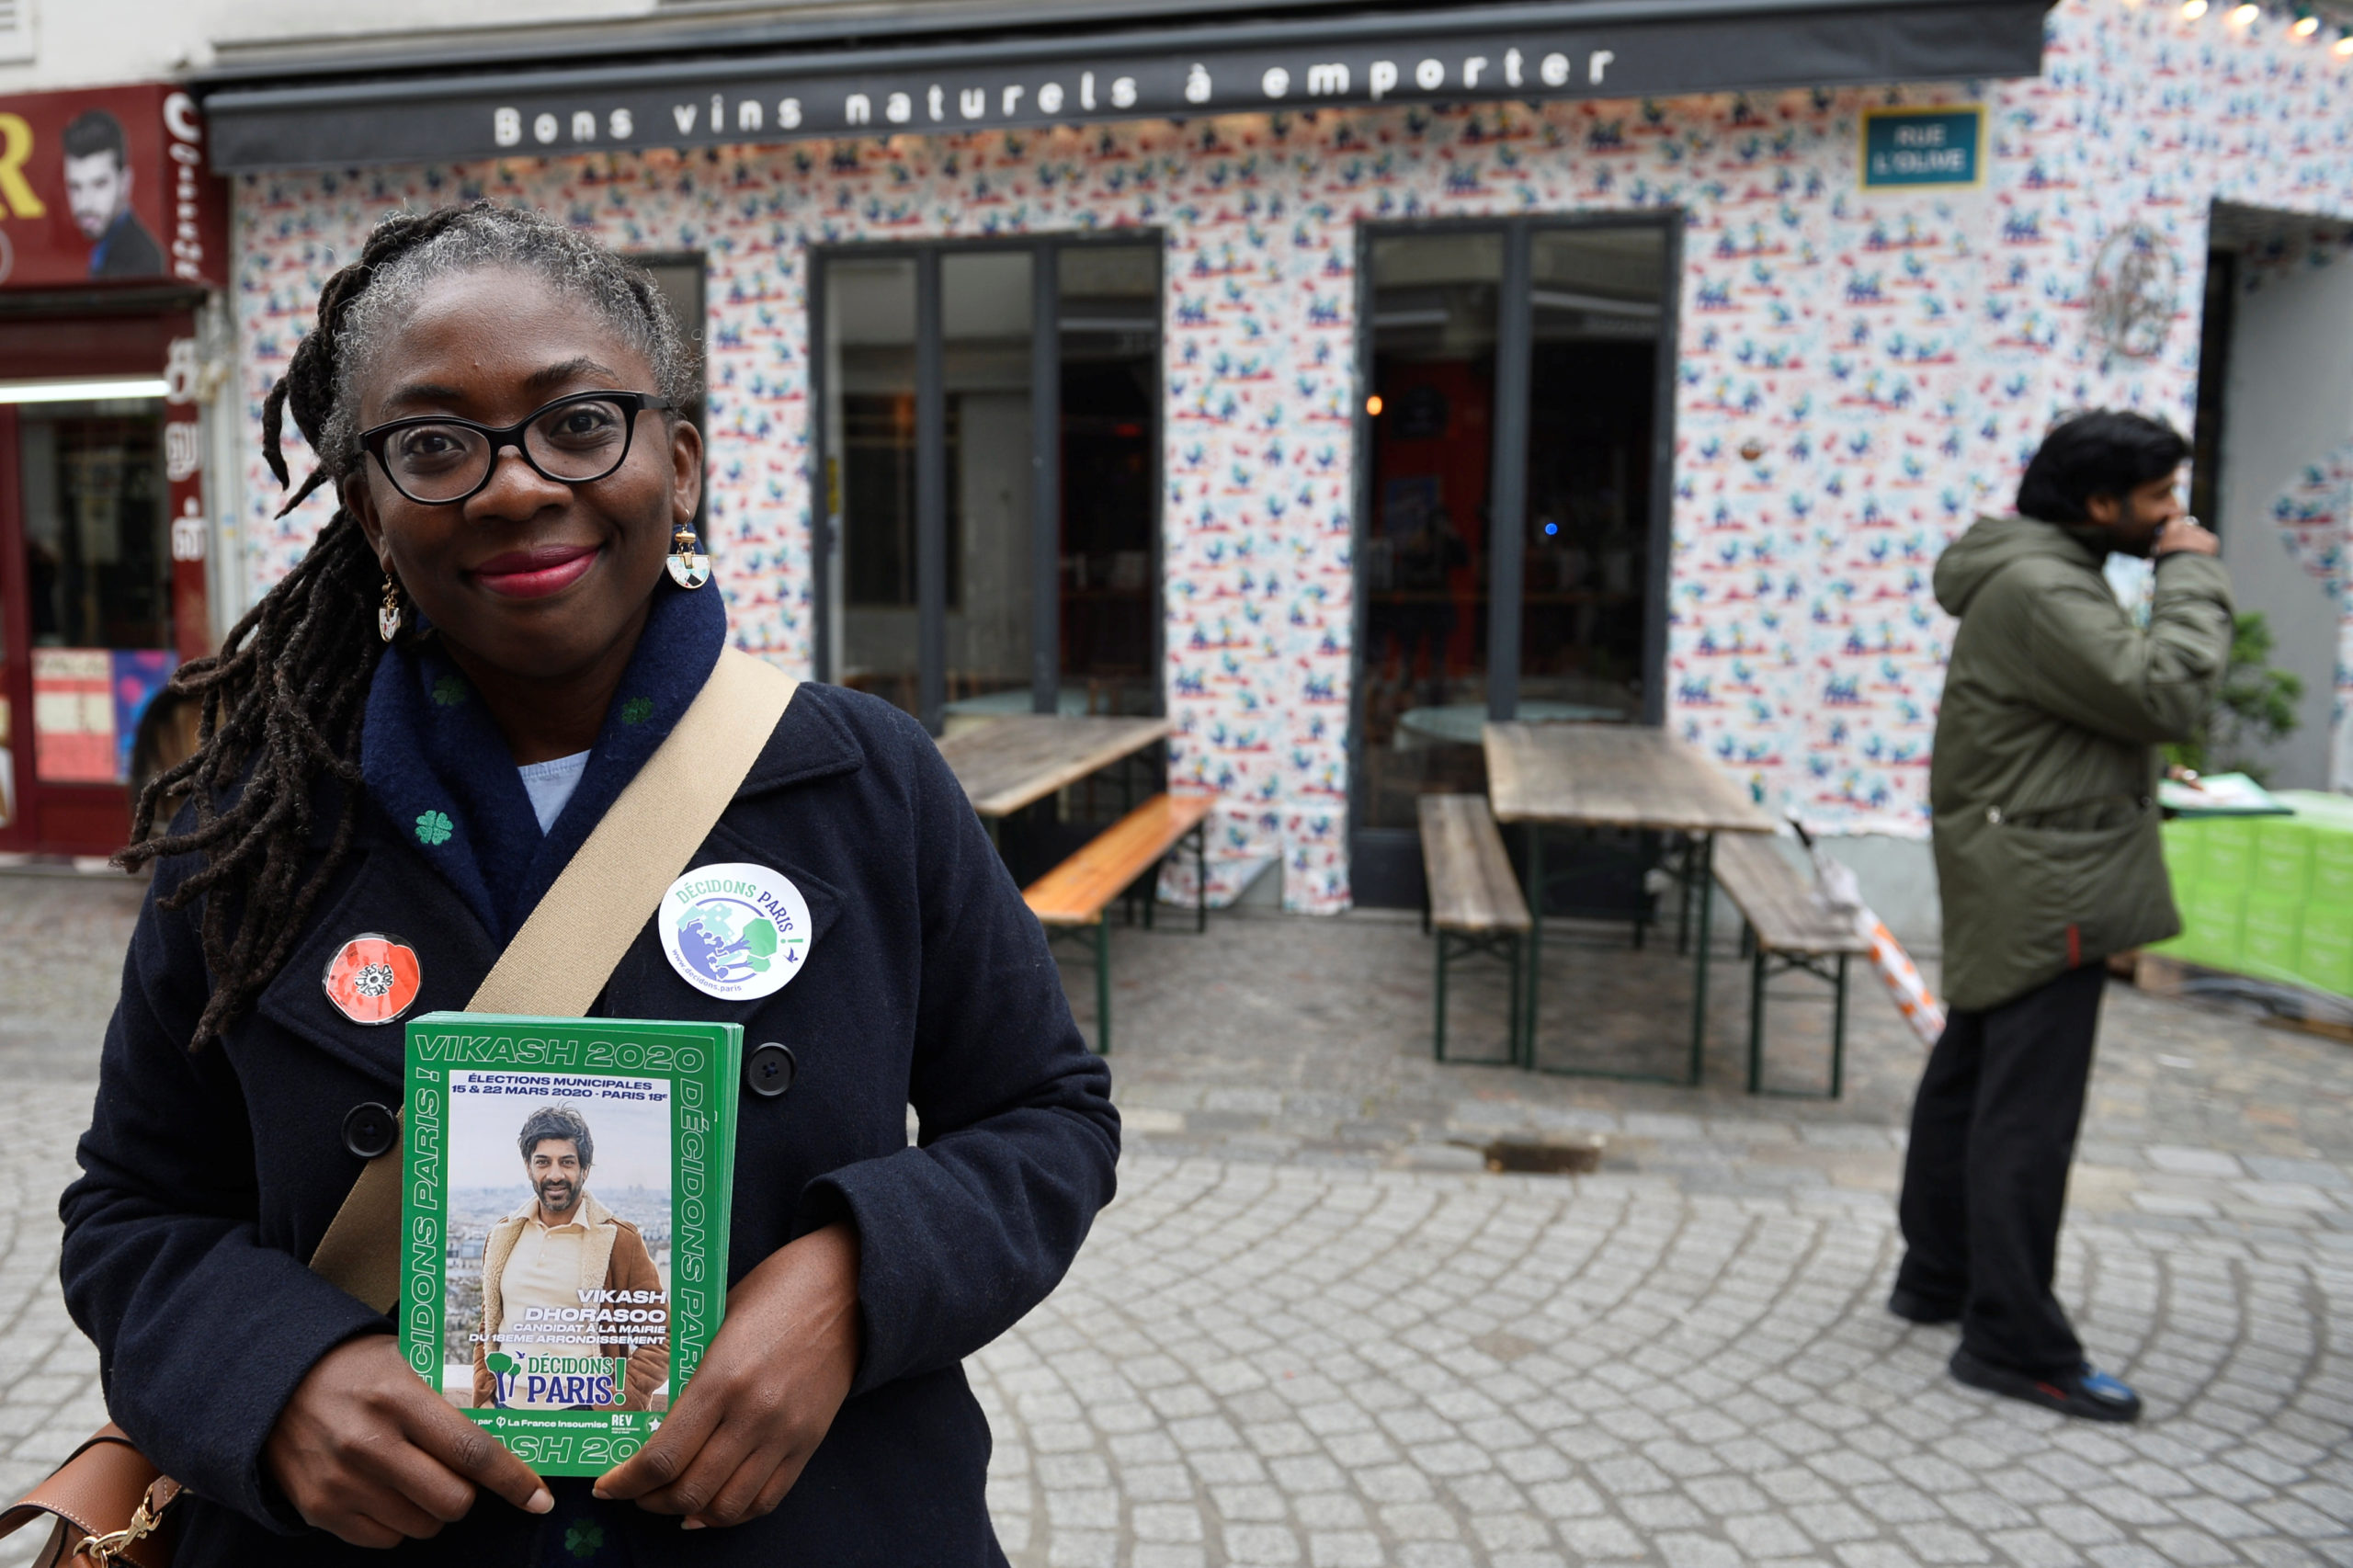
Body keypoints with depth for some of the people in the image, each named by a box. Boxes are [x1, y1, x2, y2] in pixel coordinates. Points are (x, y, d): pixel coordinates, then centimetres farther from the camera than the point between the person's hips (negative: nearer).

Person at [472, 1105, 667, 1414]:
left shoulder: (619, 1239, -6)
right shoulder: (503, 1236, 7)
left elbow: (658, 1338, -6)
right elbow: (488, 1327, 17)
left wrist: (616, 1405, -14)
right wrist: (483, 1398, 6)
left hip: (582, 1413, -4)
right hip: (506, 1405, 4)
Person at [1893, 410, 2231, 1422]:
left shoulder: (2046, 574, 16)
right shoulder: (2038, 590, -18)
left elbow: (2124, 705, 19)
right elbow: (2166, 695, -21)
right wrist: (2193, 576, -12)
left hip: (2020, 884, 11)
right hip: (2044, 889, -11)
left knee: (1969, 1081, 17)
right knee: (2028, 1114, -7)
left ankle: (1937, 1279, 29)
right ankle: (2015, 1344, 0)